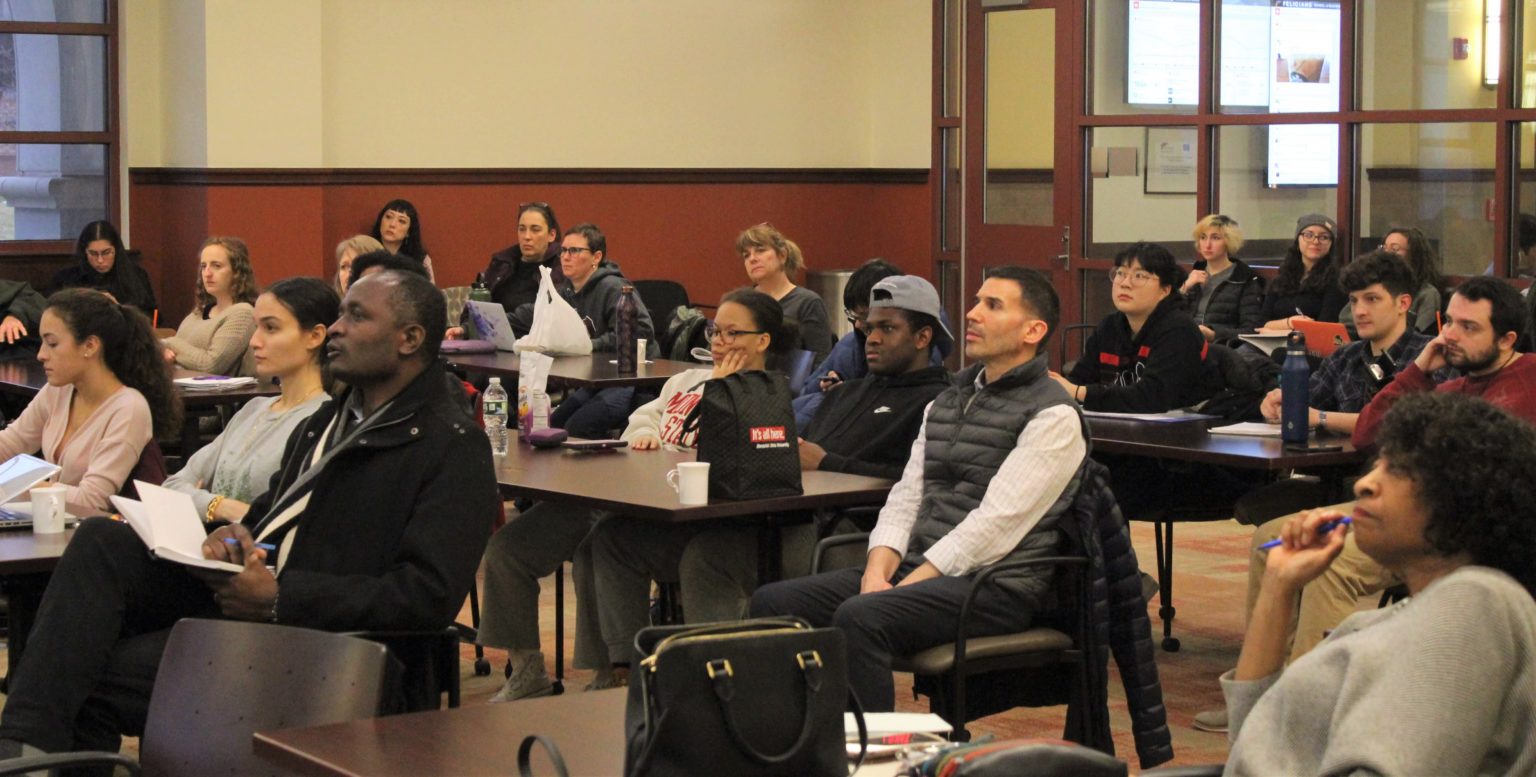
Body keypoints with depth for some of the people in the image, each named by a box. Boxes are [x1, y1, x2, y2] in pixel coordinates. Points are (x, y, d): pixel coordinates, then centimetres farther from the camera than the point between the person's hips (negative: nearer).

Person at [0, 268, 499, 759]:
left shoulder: (455, 448, -8)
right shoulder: (326, 421, 21)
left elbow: (431, 596, -18)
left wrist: (279, 596, -20)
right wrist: (236, 534, 3)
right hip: (230, 590, 8)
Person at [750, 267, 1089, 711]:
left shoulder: (1053, 416, -6)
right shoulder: (944, 404, 20)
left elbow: (997, 524, -15)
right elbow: (906, 498, 13)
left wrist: (905, 588, -18)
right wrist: (878, 570, -6)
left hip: (996, 584, -8)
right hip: (916, 571, 8)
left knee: (860, 617, -34)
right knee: (773, 603, -10)